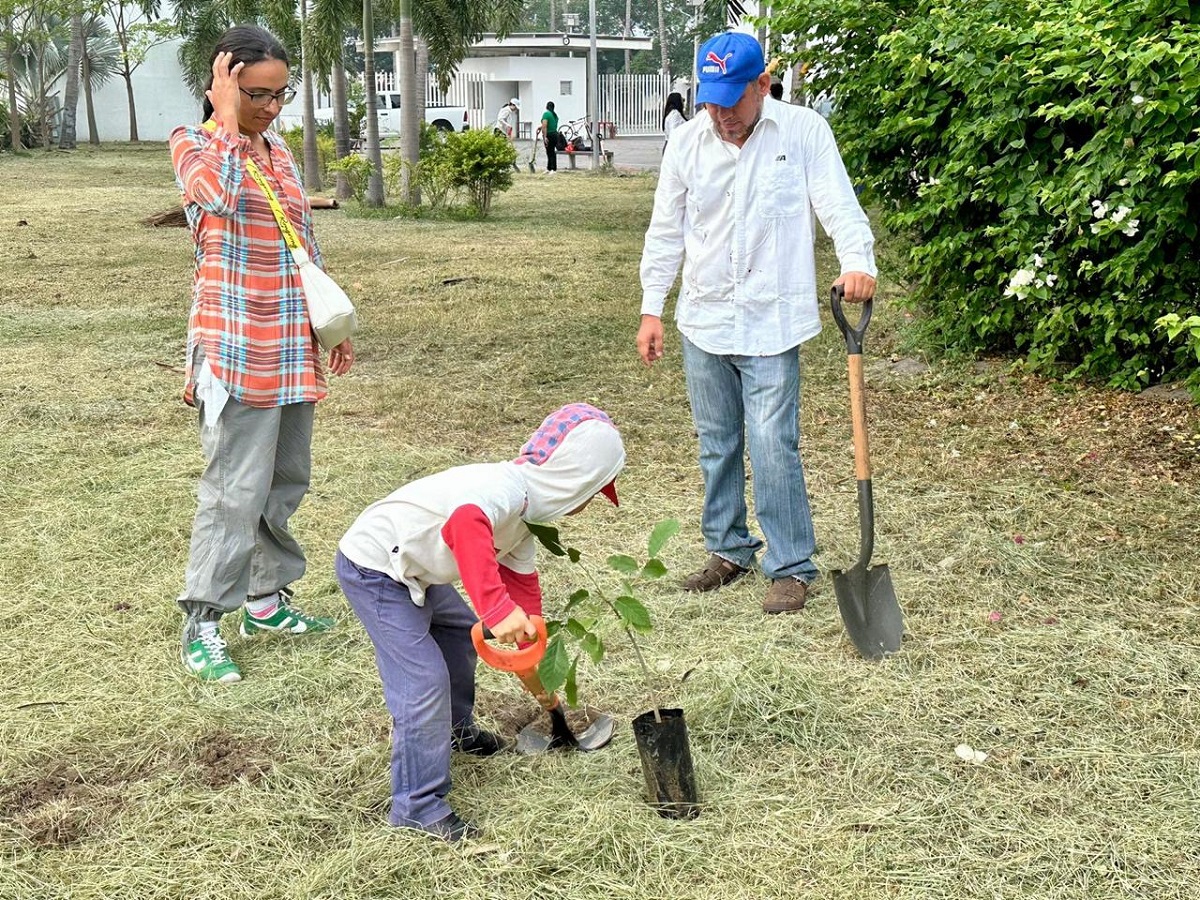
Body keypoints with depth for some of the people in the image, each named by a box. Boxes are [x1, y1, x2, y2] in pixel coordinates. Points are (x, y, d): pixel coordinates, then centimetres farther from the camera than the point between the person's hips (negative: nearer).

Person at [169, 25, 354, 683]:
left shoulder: (280, 154, 15)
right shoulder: (193, 144, -5)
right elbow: (222, 193, -30)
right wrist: (227, 117, -19)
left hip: (293, 348, 7)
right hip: (236, 348, -7)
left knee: (285, 481, 13)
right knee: (236, 489, -8)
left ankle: (265, 601, 26)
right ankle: (201, 624, 2)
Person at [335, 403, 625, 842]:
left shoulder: (524, 514, 7)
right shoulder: (505, 488, -26)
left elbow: (521, 583, 18)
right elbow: (466, 526, -48)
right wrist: (497, 609, -52)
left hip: (412, 570, 11)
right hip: (373, 569, -11)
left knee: (461, 632, 27)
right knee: (424, 680, -13)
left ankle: (454, 730, 50)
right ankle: (418, 806, -2)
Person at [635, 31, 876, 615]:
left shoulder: (804, 132, -5)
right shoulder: (687, 143, 4)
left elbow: (839, 205, -11)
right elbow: (665, 233, 9)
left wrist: (857, 262, -30)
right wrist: (651, 309, 6)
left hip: (772, 323, -4)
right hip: (703, 321, 4)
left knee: (773, 448, -9)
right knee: (717, 446, 14)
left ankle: (791, 568, 4)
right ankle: (728, 550, 30)